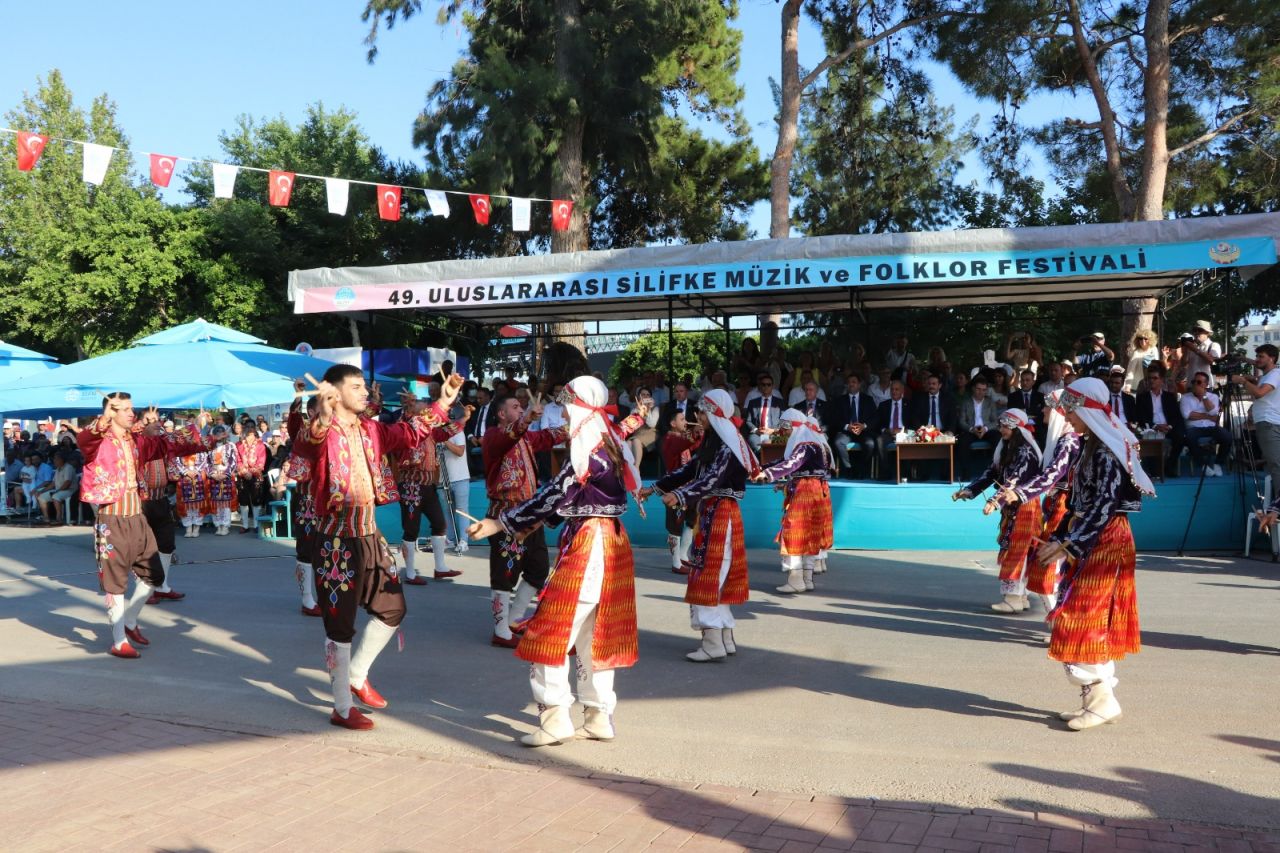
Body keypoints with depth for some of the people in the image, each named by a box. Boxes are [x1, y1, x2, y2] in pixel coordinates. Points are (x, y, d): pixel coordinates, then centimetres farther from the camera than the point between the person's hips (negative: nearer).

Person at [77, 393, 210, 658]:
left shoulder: (138, 440, 8)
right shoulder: (98, 441, -12)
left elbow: (168, 445, 19)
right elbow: (84, 438, -35)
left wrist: (196, 433, 11)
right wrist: (105, 419, -53)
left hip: (137, 518, 7)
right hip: (112, 521, -7)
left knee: (153, 575, 14)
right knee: (116, 581, 1)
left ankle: (130, 622, 34)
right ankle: (119, 641, 11)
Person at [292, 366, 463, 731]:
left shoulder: (371, 429, 8)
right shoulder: (322, 432, -16)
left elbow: (409, 433, 22)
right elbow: (302, 446, -38)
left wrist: (442, 404, 19)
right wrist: (322, 421, -59)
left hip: (369, 534, 8)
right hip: (336, 540, -8)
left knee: (392, 608, 17)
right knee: (340, 624, 2)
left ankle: (357, 675, 36)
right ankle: (342, 708, 15)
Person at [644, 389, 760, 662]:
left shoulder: (727, 446, -15)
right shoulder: (713, 442, 13)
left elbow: (712, 479, -28)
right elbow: (690, 470, 15)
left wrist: (679, 495, -40)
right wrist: (655, 488, 11)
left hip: (720, 514, -10)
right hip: (711, 512, 10)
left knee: (709, 575, -8)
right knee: (717, 577, 13)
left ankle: (713, 644, -5)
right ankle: (726, 639, 20)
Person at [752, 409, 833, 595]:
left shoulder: (806, 446, -16)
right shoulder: (804, 444, 15)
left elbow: (791, 464, -31)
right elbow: (785, 461, 17)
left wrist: (767, 473, -40)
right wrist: (762, 470, 8)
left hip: (805, 494, -10)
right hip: (816, 493, 10)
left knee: (795, 534, -7)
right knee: (809, 536, 12)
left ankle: (796, 580, -6)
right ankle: (807, 579, 18)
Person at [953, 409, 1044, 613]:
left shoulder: (1025, 451, -16)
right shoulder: (1006, 448, 12)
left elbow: (1014, 480, -27)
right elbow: (992, 473, 12)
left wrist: (994, 501, -37)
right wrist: (969, 491, 3)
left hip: (1023, 508, -9)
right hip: (1011, 507, 9)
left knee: (1015, 551, -9)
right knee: (1011, 551, 10)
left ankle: (1014, 599, -7)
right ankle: (1019, 595, 16)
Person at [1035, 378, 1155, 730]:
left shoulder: (1107, 450, -15)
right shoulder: (1092, 446, 14)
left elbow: (1104, 505, -22)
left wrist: (1067, 544, -24)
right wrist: (1058, 538, 14)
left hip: (1104, 542, -10)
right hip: (1092, 543, 10)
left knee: (1082, 621, -9)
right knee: (1095, 622, 11)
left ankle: (1103, 699, -3)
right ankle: (1098, 699, 16)